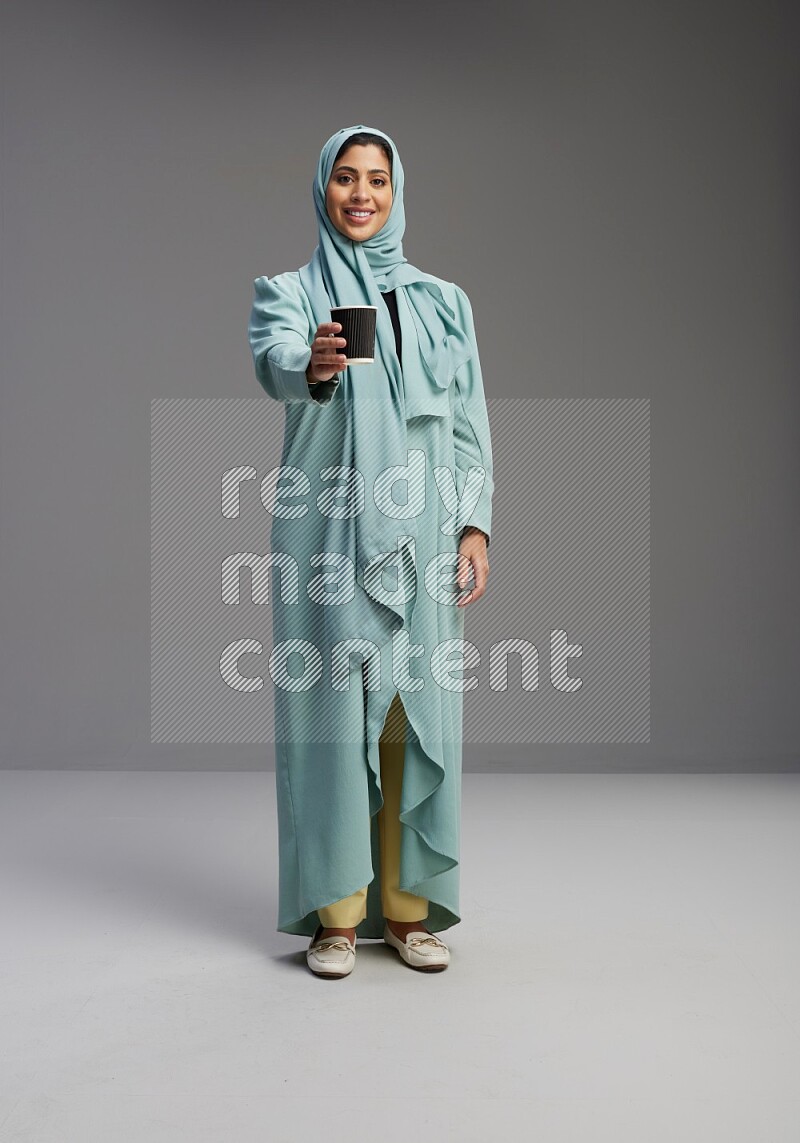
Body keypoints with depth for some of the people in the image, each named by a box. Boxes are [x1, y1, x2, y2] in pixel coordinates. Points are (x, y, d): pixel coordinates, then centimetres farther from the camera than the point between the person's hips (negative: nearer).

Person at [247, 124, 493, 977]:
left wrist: (475, 524, -1)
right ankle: (335, 911, 9)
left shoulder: (442, 302, 14)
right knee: (331, 712, -2)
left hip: (419, 534, 2)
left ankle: (407, 906, 14)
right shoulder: (288, 292, 6)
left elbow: (470, 423, 11)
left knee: (416, 714, 3)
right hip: (327, 533, -2)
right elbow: (274, 362, -17)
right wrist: (314, 365, -40)